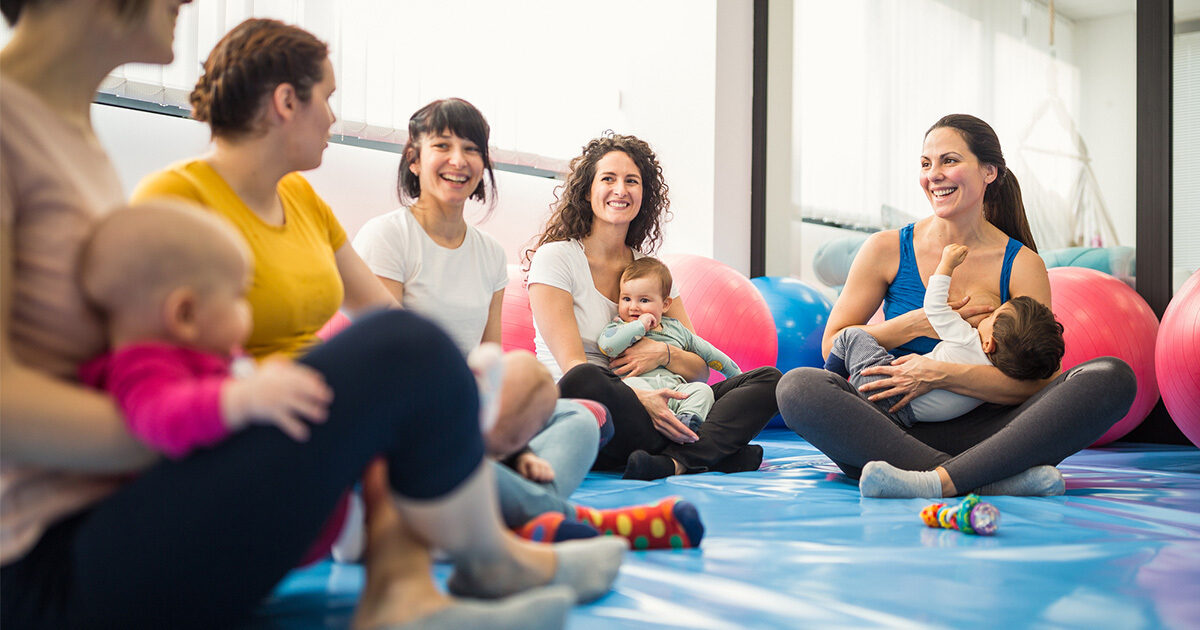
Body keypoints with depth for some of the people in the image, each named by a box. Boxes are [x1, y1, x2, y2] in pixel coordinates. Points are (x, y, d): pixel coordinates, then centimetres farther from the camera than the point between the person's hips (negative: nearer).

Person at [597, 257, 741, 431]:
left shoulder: (675, 327, 26)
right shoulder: (619, 326, 15)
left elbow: (707, 351, 35)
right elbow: (607, 345, -10)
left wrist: (736, 374, 36)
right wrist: (639, 326, -6)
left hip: (676, 387, 4)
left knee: (702, 390, -20)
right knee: (630, 384, -35)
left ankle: (689, 418, -41)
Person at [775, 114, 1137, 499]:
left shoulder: (1022, 265, 2)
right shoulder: (887, 250, 4)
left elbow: (1033, 382, -6)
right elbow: (833, 345, 3)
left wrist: (939, 374, -21)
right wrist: (921, 323, -9)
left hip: (982, 433, 1)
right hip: (897, 432, 0)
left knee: (1111, 377, -22)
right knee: (799, 386, -29)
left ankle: (941, 479, -40)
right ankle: (990, 478, -37)